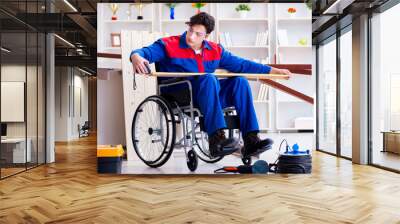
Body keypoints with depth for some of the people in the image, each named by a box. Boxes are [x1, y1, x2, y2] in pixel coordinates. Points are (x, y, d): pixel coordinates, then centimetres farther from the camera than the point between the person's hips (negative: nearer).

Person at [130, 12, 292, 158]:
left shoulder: (215, 50, 14)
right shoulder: (169, 45, 2)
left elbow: (241, 64, 16)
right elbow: (145, 52, -9)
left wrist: (273, 70, 13)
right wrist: (136, 57, -35)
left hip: (210, 96, 5)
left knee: (240, 82, -16)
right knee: (208, 78, -33)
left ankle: (251, 141, -22)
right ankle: (216, 139, -39)